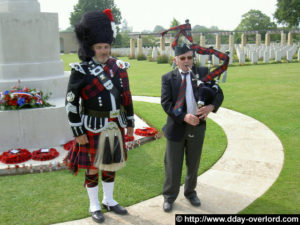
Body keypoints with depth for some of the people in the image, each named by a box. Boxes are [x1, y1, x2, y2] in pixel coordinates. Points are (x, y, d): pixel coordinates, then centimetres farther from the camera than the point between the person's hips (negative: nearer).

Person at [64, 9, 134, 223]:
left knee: (111, 164, 17)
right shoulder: (81, 70, -11)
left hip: (115, 125, 5)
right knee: (92, 167, 10)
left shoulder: (118, 66, 2)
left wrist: (130, 123, 11)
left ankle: (109, 200, 37)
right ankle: (94, 205, 29)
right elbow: (71, 103, -11)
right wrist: (78, 132, -11)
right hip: (93, 128, -4)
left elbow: (126, 96, 9)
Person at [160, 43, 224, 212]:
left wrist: (211, 106, -19)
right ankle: (169, 197, 26)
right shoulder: (168, 78, -3)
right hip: (177, 127, -2)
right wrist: (184, 117, -23)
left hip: (197, 125, 2)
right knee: (173, 165, 8)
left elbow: (219, 93, 3)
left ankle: (190, 192, 39)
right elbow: (166, 103, -11)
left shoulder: (203, 73, 2)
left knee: (193, 163, 17)